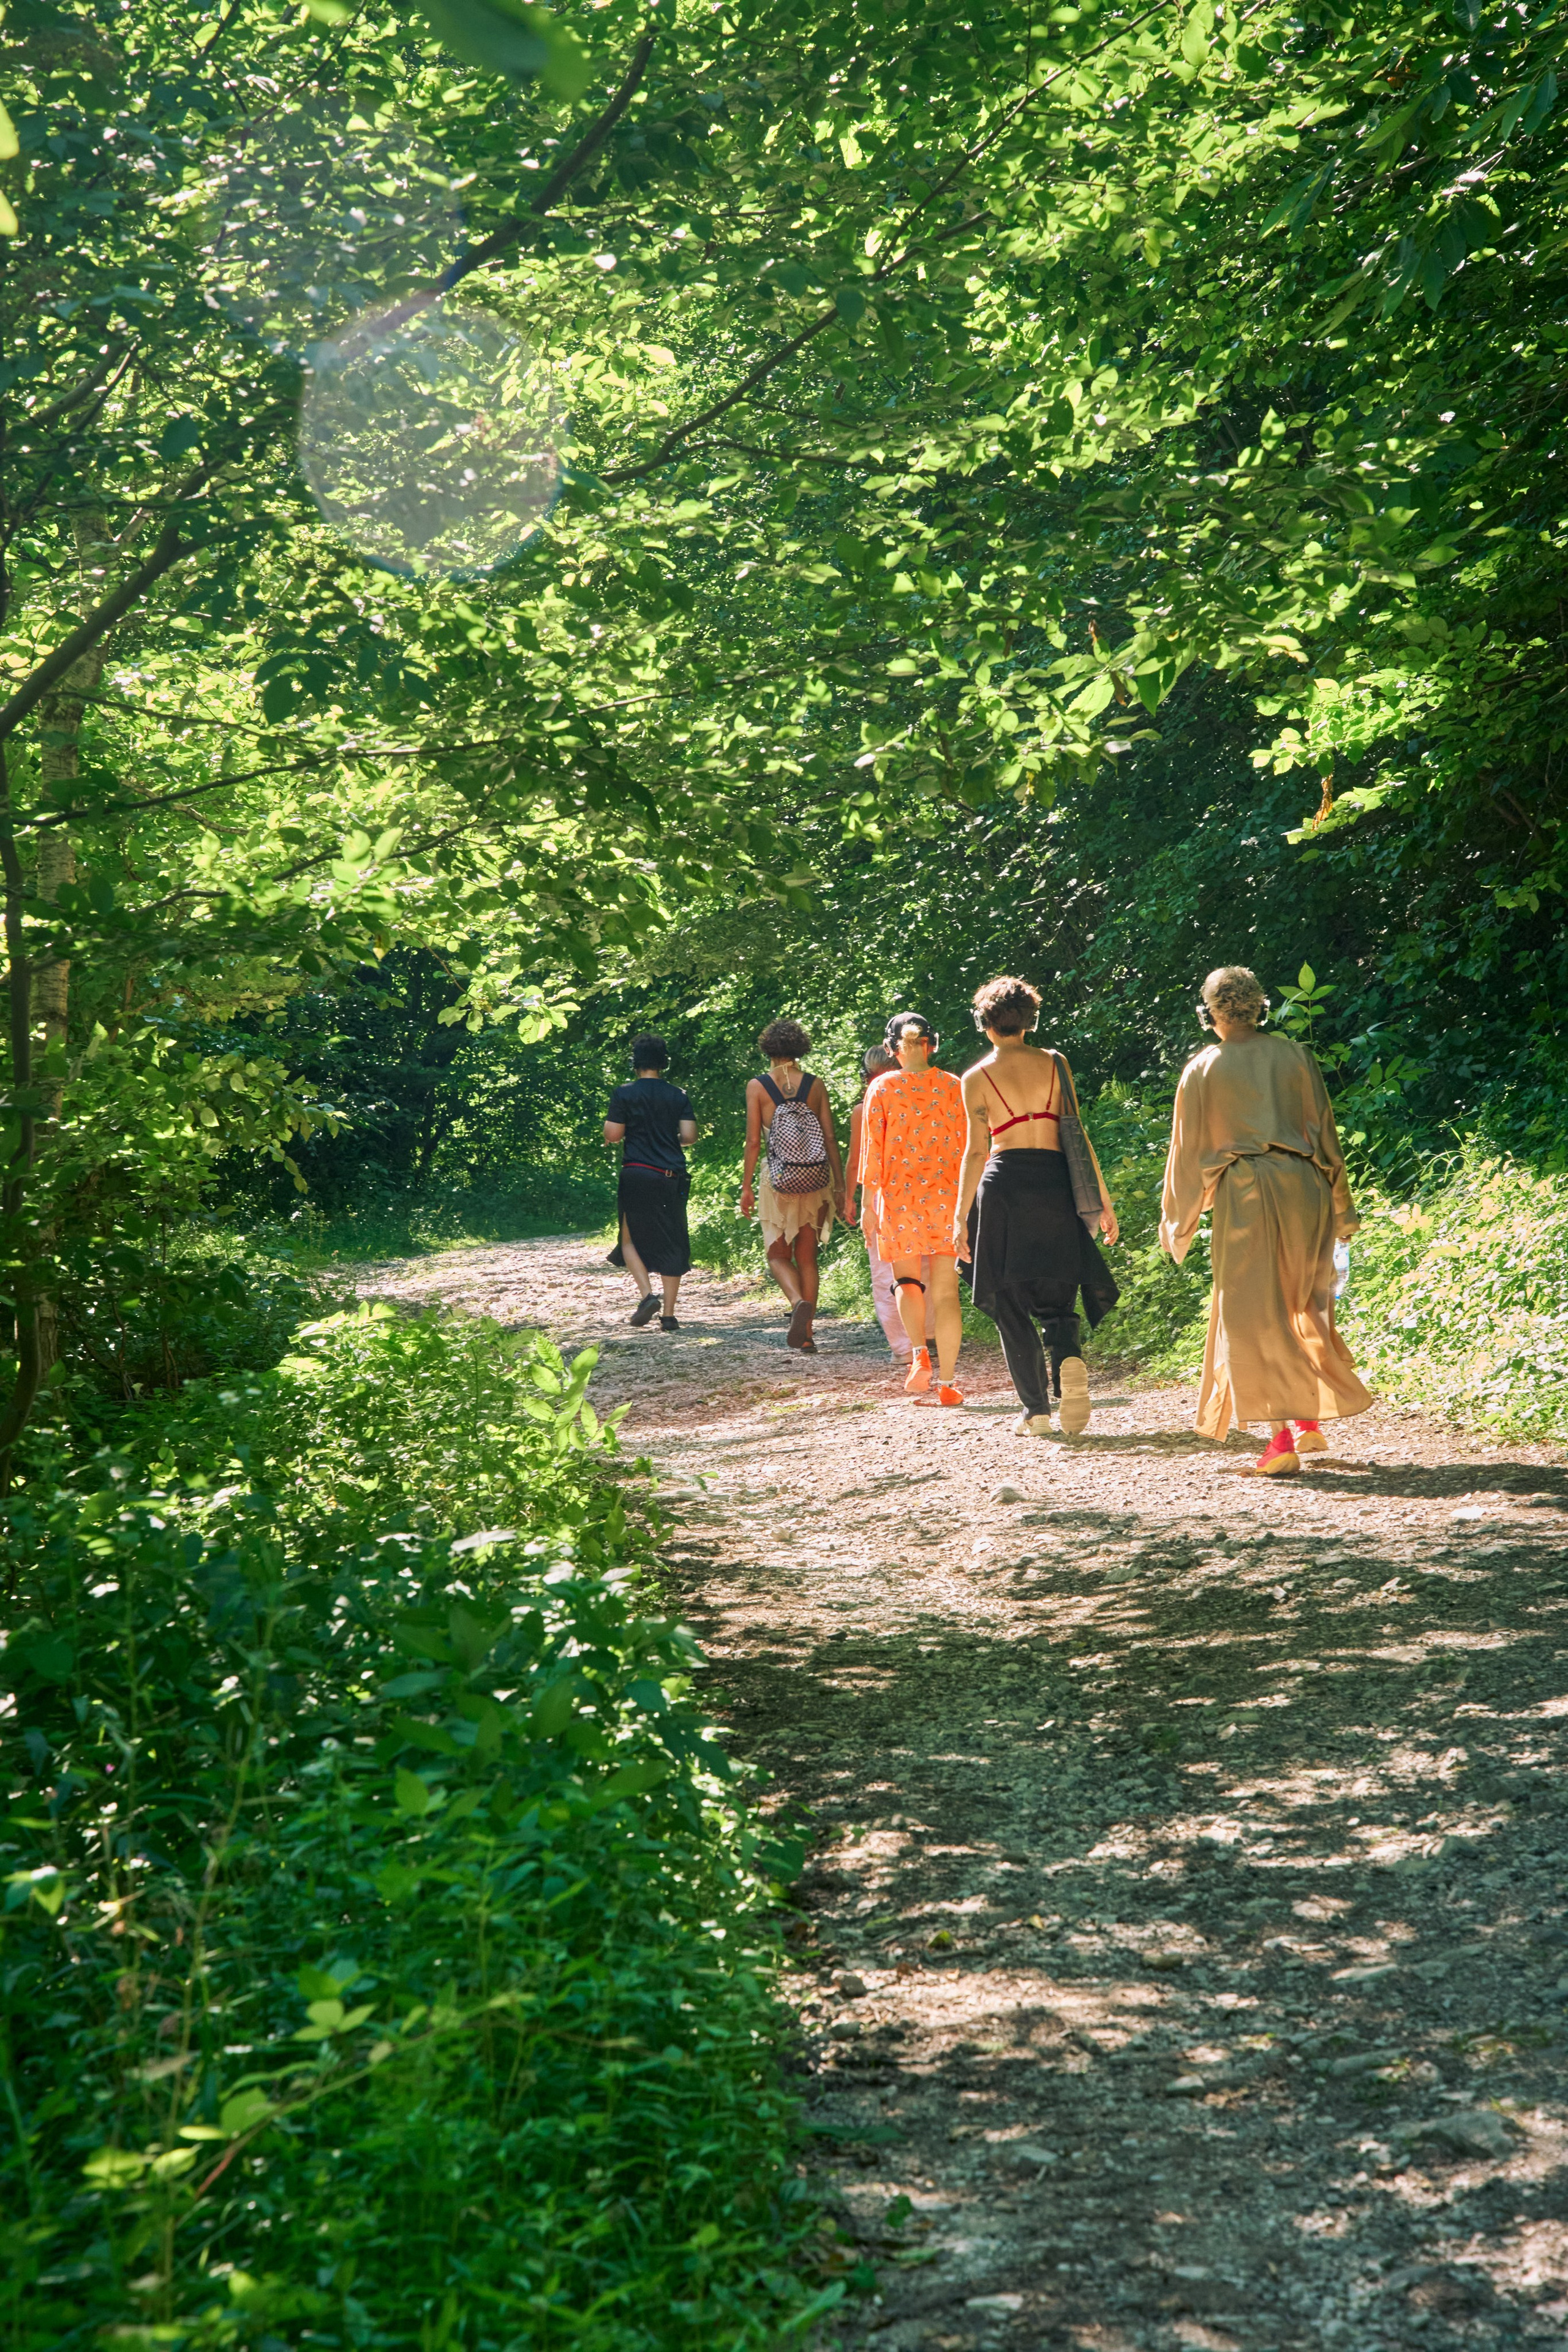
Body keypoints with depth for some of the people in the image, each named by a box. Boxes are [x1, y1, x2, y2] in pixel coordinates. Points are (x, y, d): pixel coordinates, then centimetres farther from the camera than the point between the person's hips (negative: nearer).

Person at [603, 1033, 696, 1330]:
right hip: (672, 1178, 3)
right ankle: (669, 1314, 6)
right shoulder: (679, 1097, 5)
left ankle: (647, 1295, -11)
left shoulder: (624, 1094, -3)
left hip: (637, 1175, -3)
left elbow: (612, 1135, -6)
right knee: (671, 1244, 7)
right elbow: (689, 1136, 1)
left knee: (631, 1239, 11)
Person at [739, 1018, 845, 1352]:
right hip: (816, 1178, 2)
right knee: (807, 1257, 11)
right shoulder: (815, 1085, 4)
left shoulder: (757, 1086, -2)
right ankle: (806, 1335, 7)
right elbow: (831, 1138, 3)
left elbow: (753, 1141, -4)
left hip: (778, 1178, -2)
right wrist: (840, 1185, 7)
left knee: (778, 1255, 10)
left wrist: (746, 1187, 3)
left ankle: (798, 1302, -21)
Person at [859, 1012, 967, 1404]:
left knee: (908, 1281, 16)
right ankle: (948, 1383, 1)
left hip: (899, 1195, -1)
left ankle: (919, 1353, -7)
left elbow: (872, 1148, -2)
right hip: (948, 1196, 1)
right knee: (945, 1290, 4)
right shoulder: (954, 1087, 4)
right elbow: (971, 1146, 4)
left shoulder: (882, 1088, 0)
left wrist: (869, 1203, 2)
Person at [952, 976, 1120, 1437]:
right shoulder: (1055, 1063, 8)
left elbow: (976, 1152, -1)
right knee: (1057, 1292, 12)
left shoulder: (977, 1078, 2)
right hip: (1055, 1181, 2)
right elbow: (1078, 1135, 4)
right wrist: (1102, 1198, 8)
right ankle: (1070, 1356, -21)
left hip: (1005, 1184, -2)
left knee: (1011, 1300, 8)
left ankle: (1035, 1408, 5)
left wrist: (961, 1216, 4)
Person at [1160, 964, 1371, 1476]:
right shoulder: (1295, 1057, 6)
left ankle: (1282, 1438, -6)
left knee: (1253, 1312, 1)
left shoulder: (1203, 1070, 0)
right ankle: (1311, 1421, 18)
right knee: (1304, 1304, 17)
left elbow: (1187, 1150, 4)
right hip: (1304, 1184, 3)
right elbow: (1325, 1131, 10)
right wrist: (1341, 1207, 19)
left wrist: (1176, 1225, 15)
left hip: (1244, 1190, -3)